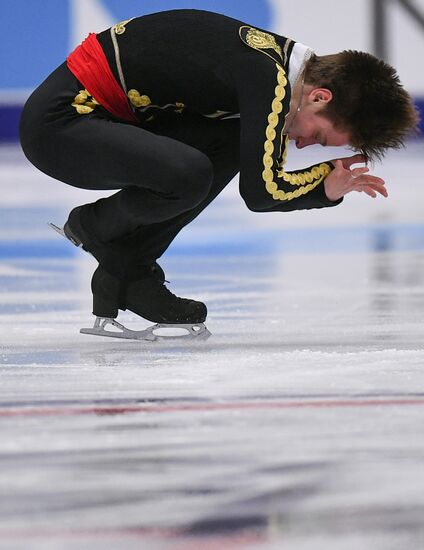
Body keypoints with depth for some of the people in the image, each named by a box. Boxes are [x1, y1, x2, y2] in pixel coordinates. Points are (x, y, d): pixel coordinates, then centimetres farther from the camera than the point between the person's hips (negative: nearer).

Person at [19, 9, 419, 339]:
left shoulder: (277, 62, 8)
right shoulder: (266, 76, -22)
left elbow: (264, 187, 15)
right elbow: (258, 192, -22)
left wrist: (328, 191, -2)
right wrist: (328, 171, -6)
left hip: (106, 116, 10)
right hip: (58, 120, -10)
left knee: (233, 143, 7)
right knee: (189, 174, -29)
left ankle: (127, 276, 8)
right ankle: (96, 227, 3)